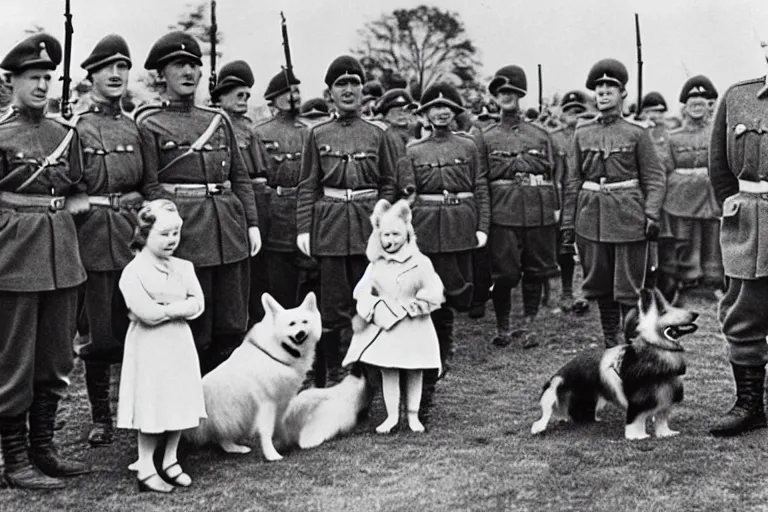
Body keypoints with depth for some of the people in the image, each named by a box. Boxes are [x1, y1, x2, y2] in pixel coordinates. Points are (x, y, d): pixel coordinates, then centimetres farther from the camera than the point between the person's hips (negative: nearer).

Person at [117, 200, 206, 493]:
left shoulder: (183, 268, 8)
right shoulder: (133, 272, -12)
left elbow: (197, 304, 0)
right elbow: (147, 313, -20)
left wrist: (166, 309, -14)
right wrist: (179, 308, -10)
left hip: (180, 347, 6)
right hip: (149, 350, -6)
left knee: (180, 405, 10)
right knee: (152, 410, -1)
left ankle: (170, 461, 24)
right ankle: (145, 468, 9)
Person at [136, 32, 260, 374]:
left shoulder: (219, 120, 15)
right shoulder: (149, 125, 0)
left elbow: (240, 177, 16)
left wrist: (252, 224, 8)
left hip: (230, 230, 5)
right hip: (184, 231, -5)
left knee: (233, 326, 8)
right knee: (192, 332, 1)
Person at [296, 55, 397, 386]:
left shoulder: (379, 135, 7)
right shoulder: (317, 135, 6)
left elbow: (389, 185, 8)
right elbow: (307, 186, 5)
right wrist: (303, 228, -2)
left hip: (369, 222, 1)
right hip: (330, 223, 0)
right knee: (333, 303, 3)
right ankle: (334, 372, 13)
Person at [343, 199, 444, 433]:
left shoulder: (420, 263, -7)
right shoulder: (376, 265, 4)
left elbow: (434, 293, -10)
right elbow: (362, 292, 4)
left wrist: (412, 307, -13)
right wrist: (374, 308, -13)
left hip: (414, 328, -2)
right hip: (384, 327, 2)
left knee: (414, 372, 8)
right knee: (388, 372, 4)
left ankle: (413, 415, 21)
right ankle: (392, 416, 15)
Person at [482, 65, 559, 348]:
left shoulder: (540, 134, 14)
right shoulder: (487, 137, 10)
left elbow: (548, 170, 10)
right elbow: (488, 174, 1)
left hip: (538, 210, 2)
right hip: (503, 211, -2)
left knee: (535, 270, 4)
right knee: (503, 272, -4)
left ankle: (527, 327, 14)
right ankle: (502, 328, 12)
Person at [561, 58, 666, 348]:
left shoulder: (637, 134, 1)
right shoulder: (582, 134, 9)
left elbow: (655, 178, 0)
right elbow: (572, 182, 10)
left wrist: (651, 215, -13)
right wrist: (567, 225, 6)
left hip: (628, 216, -3)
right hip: (591, 216, 3)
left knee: (629, 288, 0)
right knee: (599, 286, 10)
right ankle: (610, 343, 23)